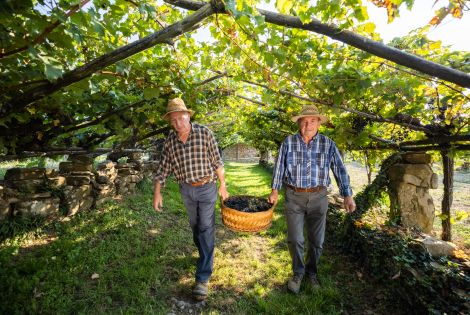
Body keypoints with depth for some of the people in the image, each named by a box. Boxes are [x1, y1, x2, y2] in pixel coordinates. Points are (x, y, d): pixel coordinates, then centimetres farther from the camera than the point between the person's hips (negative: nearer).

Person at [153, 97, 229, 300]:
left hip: (206, 187, -4)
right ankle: (206, 256, 44)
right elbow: (163, 167, 0)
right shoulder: (170, 140, -3)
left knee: (206, 229, -4)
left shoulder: (204, 133, -14)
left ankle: (202, 278, 5)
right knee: (195, 226, 19)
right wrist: (157, 192, -5)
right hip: (186, 189, 5)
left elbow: (216, 160, -9)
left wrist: (223, 186, -4)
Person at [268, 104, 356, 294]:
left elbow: (340, 170, 0)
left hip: (318, 197, 1)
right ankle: (298, 273, 30)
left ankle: (311, 272, 38)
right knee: (295, 239, 5)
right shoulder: (289, 142, -2)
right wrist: (275, 190, 2)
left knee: (316, 240, 12)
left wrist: (347, 195, -7)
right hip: (294, 197, -1)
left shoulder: (328, 144, -1)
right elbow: (279, 167, 3)